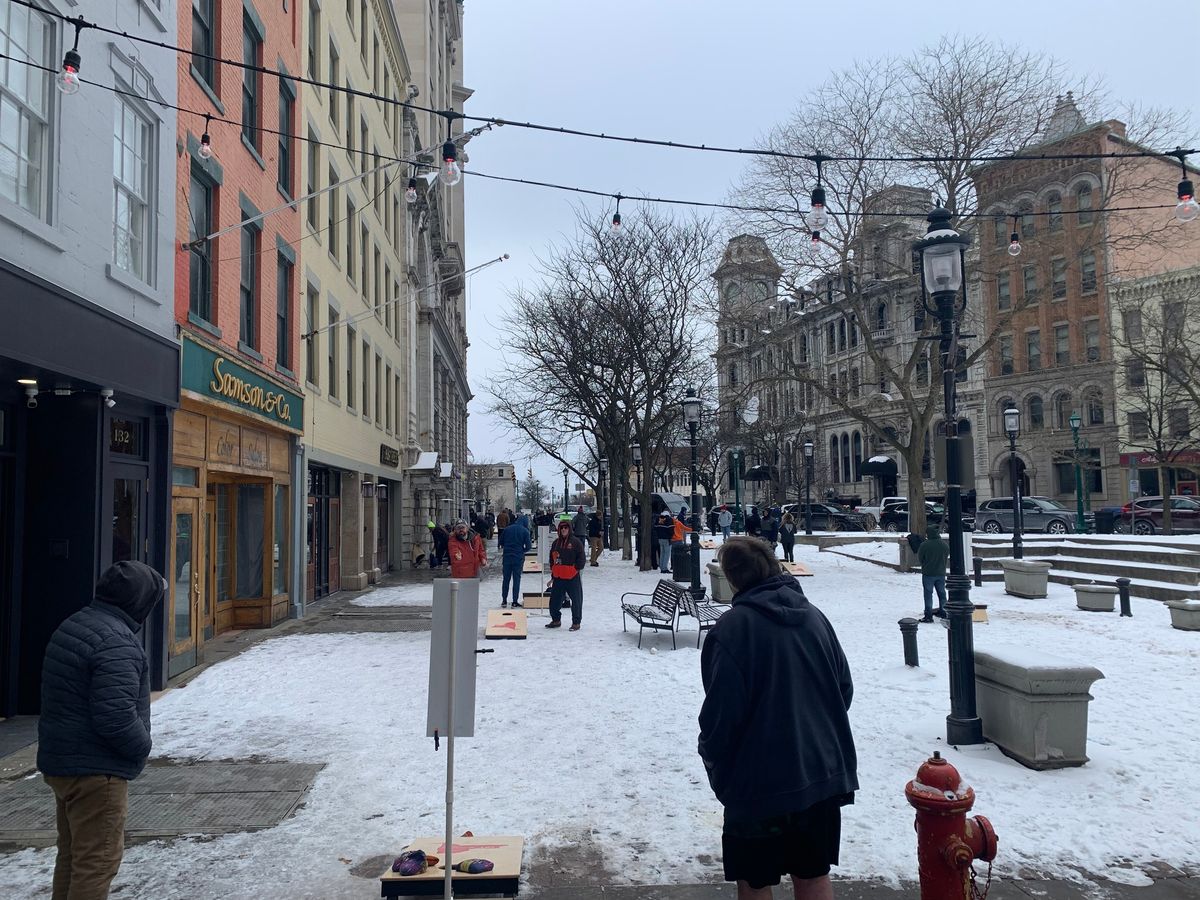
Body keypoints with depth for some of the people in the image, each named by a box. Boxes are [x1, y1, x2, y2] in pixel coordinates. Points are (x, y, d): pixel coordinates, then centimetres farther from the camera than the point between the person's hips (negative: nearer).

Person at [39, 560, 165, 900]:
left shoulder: (73, 625, 9)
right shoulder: (116, 642, -24)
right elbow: (115, 716, -29)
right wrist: (141, 746, -10)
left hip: (60, 761, 10)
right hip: (96, 770, -10)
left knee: (72, 854, 22)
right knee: (97, 861, -1)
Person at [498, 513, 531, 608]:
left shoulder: (507, 529, 4)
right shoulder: (525, 531, -4)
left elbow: (500, 542, 7)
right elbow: (528, 546, -7)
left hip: (506, 556, 2)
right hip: (518, 557, -2)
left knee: (505, 579, 12)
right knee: (516, 579, 5)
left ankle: (504, 600, 15)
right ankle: (515, 602, 5)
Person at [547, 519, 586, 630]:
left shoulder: (576, 542, -5)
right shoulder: (556, 543, 12)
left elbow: (582, 559, -6)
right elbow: (552, 559, 18)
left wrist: (575, 569, -9)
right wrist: (553, 574, 13)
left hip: (572, 577, -5)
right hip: (558, 577, 5)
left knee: (576, 600, 0)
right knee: (554, 600, 10)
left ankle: (576, 622, 10)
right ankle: (556, 620, 26)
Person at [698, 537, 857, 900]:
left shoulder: (733, 627, -18)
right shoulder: (814, 616, 2)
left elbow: (722, 712, -18)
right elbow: (845, 689, 9)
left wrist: (713, 761, 0)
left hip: (760, 783, -6)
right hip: (824, 773, 6)